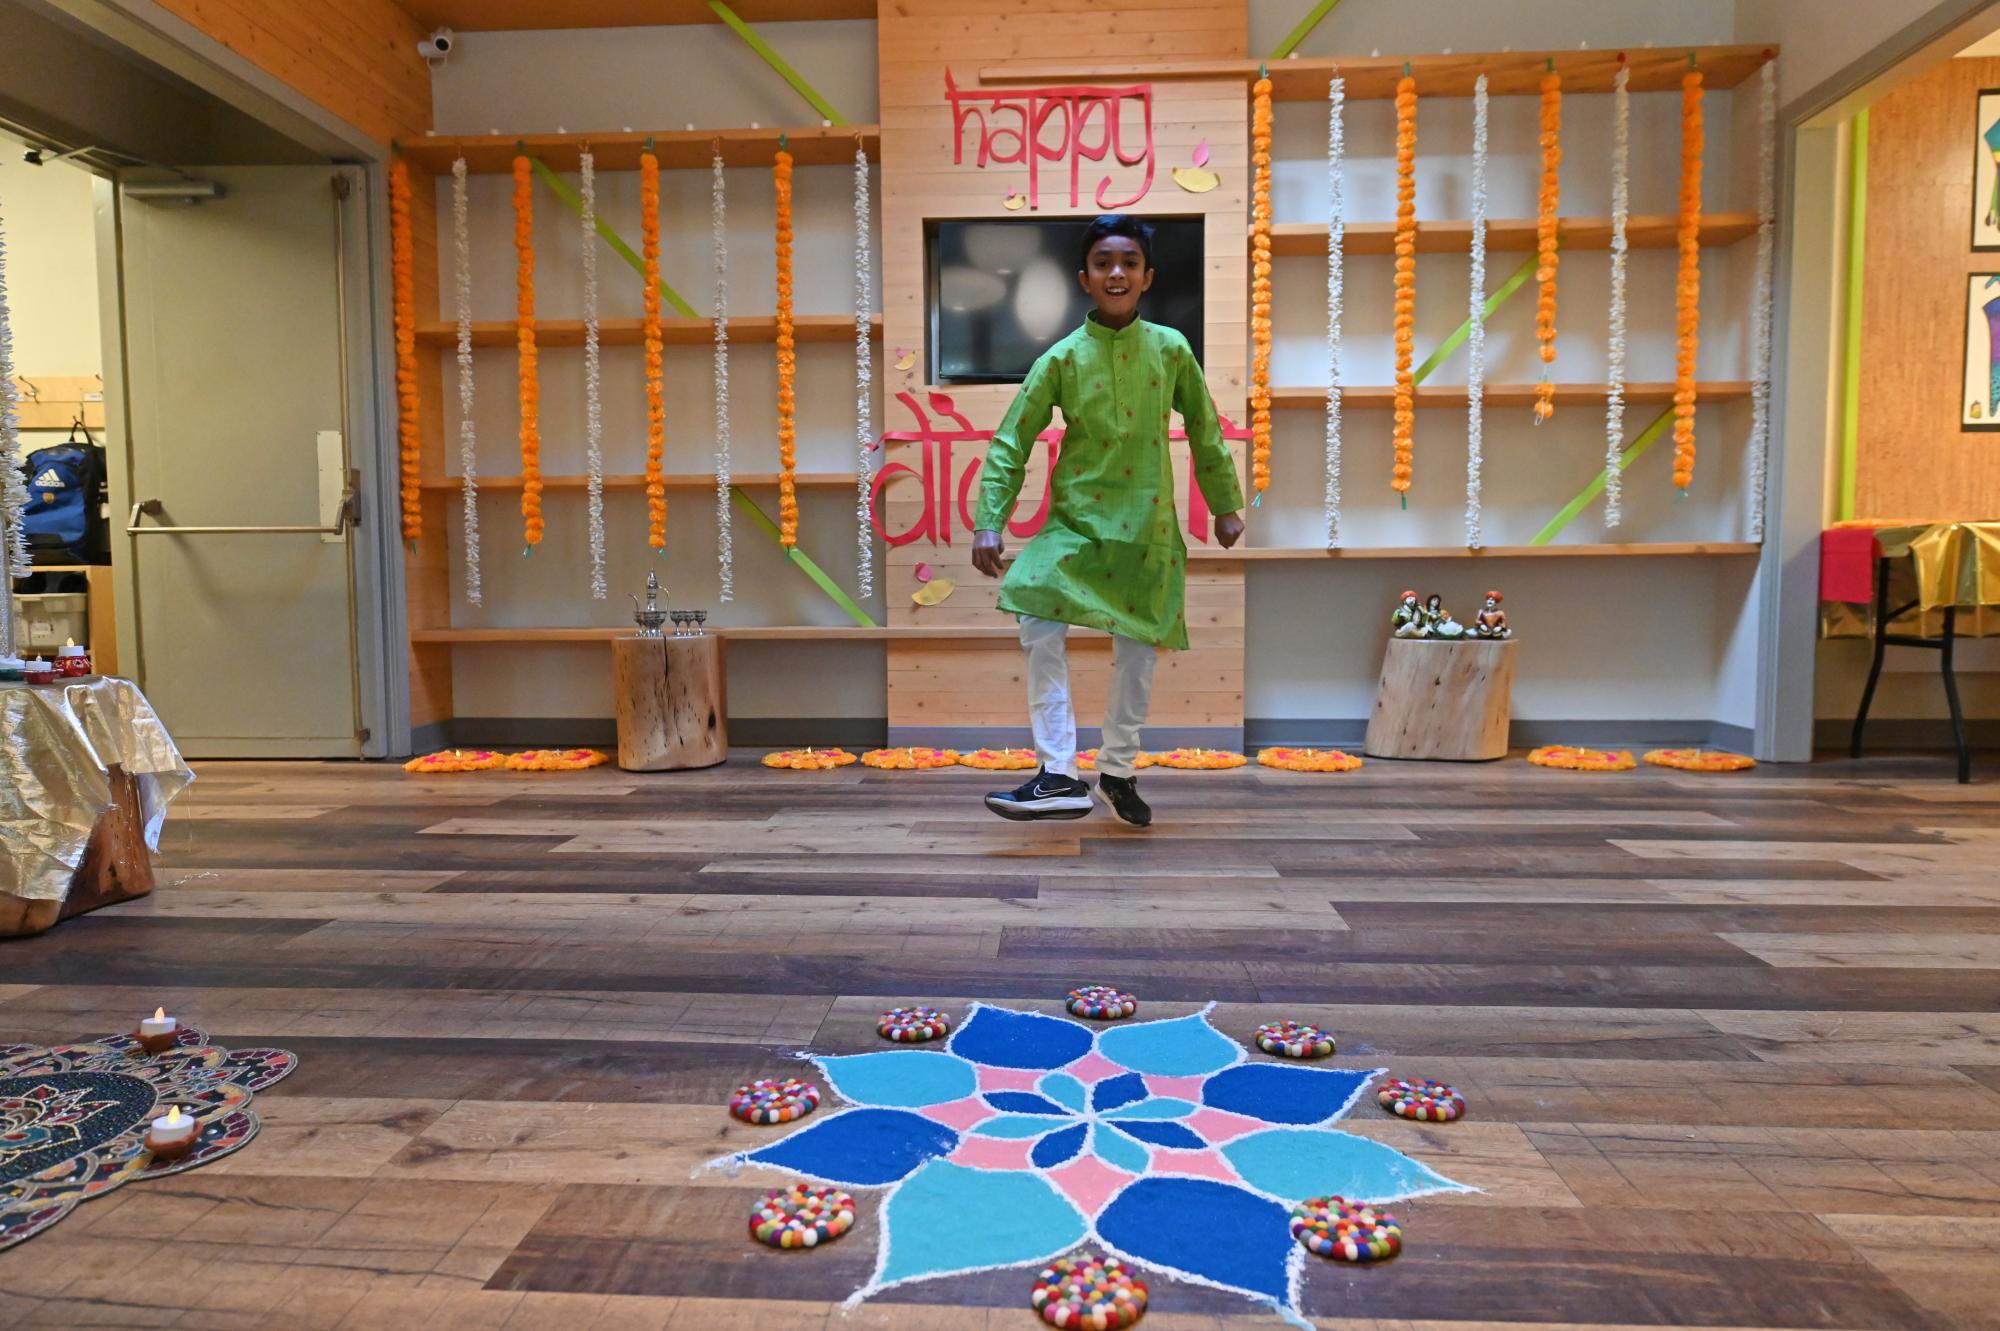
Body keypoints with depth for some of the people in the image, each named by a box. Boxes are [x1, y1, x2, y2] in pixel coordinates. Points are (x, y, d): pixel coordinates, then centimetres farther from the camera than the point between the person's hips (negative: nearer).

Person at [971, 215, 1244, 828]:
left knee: (1138, 648, 8)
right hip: (1077, 518, -1)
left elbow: (1204, 431, 13)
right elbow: (1011, 441, -3)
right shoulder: (1063, 357, -4)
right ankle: (1060, 777, -13)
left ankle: (1118, 771, 26)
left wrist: (1226, 504, 18)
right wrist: (989, 521, -11)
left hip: (1147, 524, 2)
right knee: (1041, 627, -19)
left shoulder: (1170, 349, 1)